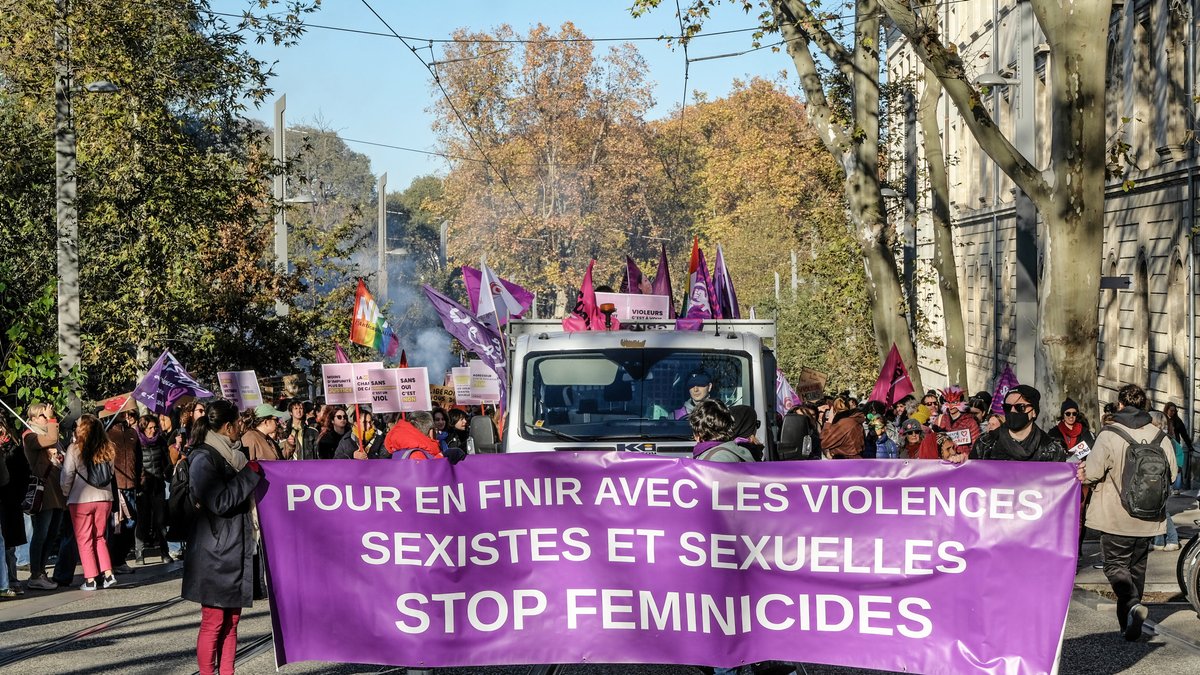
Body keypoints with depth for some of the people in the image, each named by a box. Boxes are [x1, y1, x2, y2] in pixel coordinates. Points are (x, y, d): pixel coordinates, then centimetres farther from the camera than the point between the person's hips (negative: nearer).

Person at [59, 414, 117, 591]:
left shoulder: (75, 449, -10)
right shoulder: (107, 449, 3)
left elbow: (66, 476, -7)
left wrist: (66, 494, 9)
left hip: (81, 499, -4)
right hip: (104, 498, 4)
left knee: (84, 540, 5)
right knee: (99, 538, 16)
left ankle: (90, 579, 3)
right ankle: (107, 574, 6)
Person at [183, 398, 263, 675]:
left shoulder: (231, 455, 15)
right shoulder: (204, 459, -12)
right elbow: (220, 502, -21)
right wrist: (250, 473, -14)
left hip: (236, 551, 9)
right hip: (215, 554, -9)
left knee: (231, 621, 10)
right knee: (213, 623, -4)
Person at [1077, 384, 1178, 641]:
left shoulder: (1109, 435, -15)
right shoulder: (1160, 436, -1)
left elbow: (1092, 472, -19)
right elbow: (1171, 474, 8)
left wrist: (1082, 473, 4)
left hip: (1115, 517, -4)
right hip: (1148, 519, 5)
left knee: (1115, 565, 4)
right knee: (1137, 566, 17)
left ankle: (1132, 603, -24)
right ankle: (1129, 624, 23)